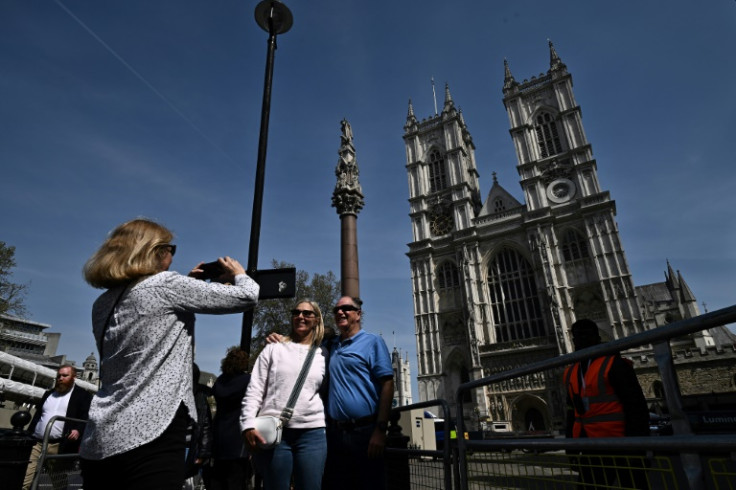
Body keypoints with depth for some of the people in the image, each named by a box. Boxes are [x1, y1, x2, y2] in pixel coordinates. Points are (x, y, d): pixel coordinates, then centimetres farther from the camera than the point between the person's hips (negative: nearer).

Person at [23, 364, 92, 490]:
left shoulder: (83, 395, 3)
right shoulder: (48, 393, 21)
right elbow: (37, 416, 22)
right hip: (37, 443, 5)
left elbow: (86, 417, -6)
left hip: (60, 446, -5)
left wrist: (78, 430, -24)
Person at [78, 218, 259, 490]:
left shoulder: (104, 304, 12)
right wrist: (238, 274, 14)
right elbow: (247, 296, -7)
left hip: (99, 441, 9)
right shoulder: (167, 285, -10)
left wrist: (189, 287, 27)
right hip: (149, 436, -8)